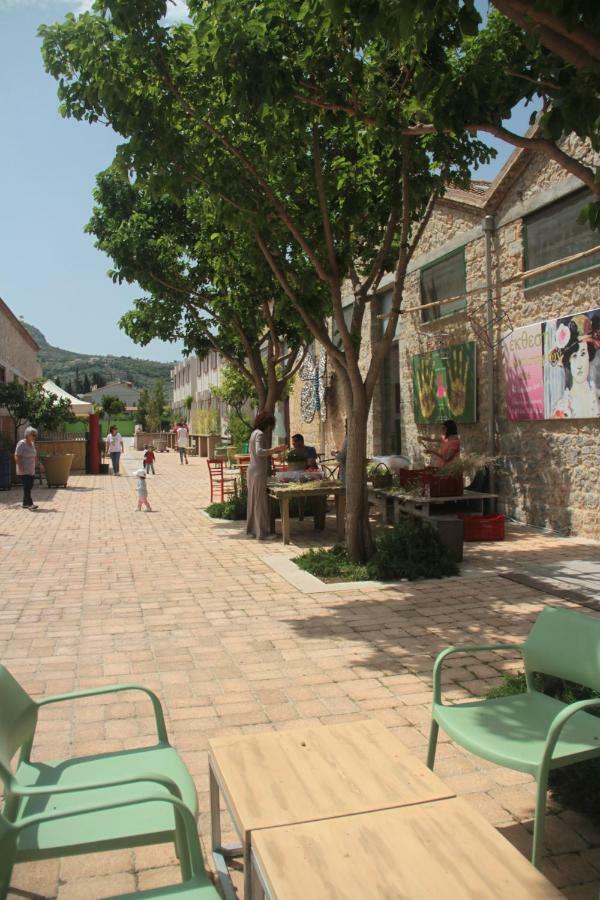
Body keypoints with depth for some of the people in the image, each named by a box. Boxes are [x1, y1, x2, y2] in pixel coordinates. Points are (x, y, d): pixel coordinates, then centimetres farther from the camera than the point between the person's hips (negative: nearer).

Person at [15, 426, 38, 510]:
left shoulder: (32, 443, 12)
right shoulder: (21, 443, -12)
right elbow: (17, 456, -16)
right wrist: (20, 467, -21)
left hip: (31, 470, 8)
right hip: (24, 471, -8)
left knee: (29, 487, 8)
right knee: (27, 486, -13)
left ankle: (25, 503, 16)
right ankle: (30, 503, -16)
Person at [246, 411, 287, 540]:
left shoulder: (255, 433, 16)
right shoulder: (260, 434, -13)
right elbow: (259, 452, -27)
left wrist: (273, 451, 19)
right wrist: (275, 449, -26)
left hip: (252, 471, 10)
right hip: (259, 472, -10)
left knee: (254, 500, 16)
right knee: (261, 501, -5)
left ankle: (252, 528, 24)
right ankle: (262, 532, -1)